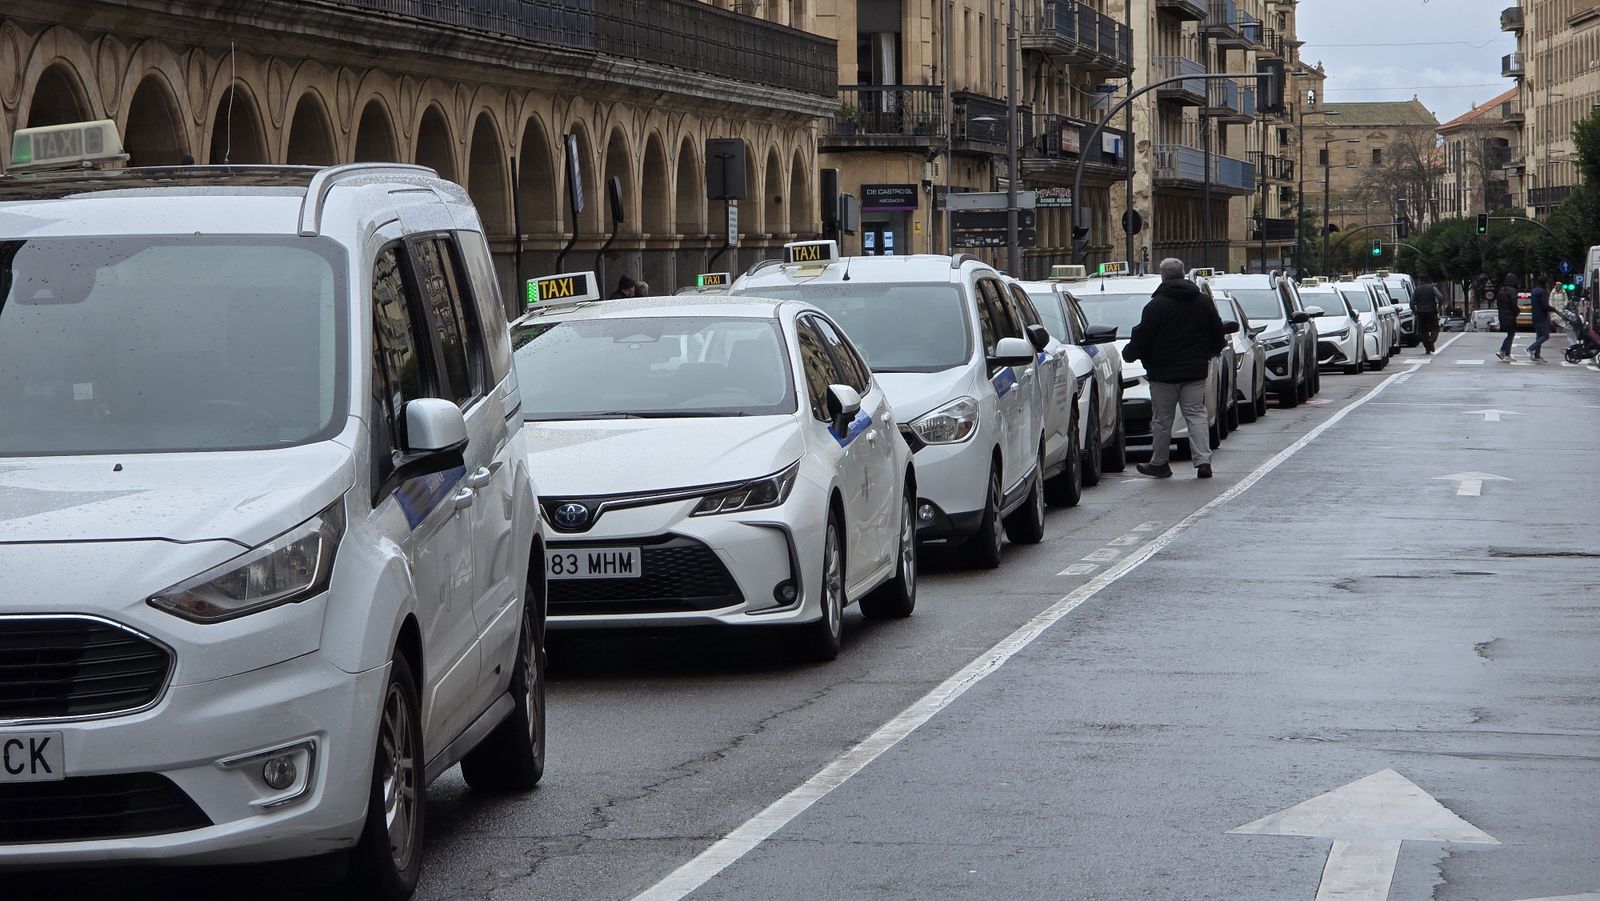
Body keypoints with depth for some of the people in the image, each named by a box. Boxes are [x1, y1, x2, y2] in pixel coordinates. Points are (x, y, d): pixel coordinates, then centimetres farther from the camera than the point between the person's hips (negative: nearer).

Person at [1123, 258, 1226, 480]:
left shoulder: (1157, 305, -10)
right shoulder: (1203, 302, 6)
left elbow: (1142, 337, -9)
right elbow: (1218, 336, 13)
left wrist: (1128, 354, 10)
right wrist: (1209, 353, 33)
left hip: (1164, 372, -4)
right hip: (1195, 370, 4)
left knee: (1162, 420, 6)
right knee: (1196, 415, 5)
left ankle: (1159, 463, 15)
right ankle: (1203, 461, -7)